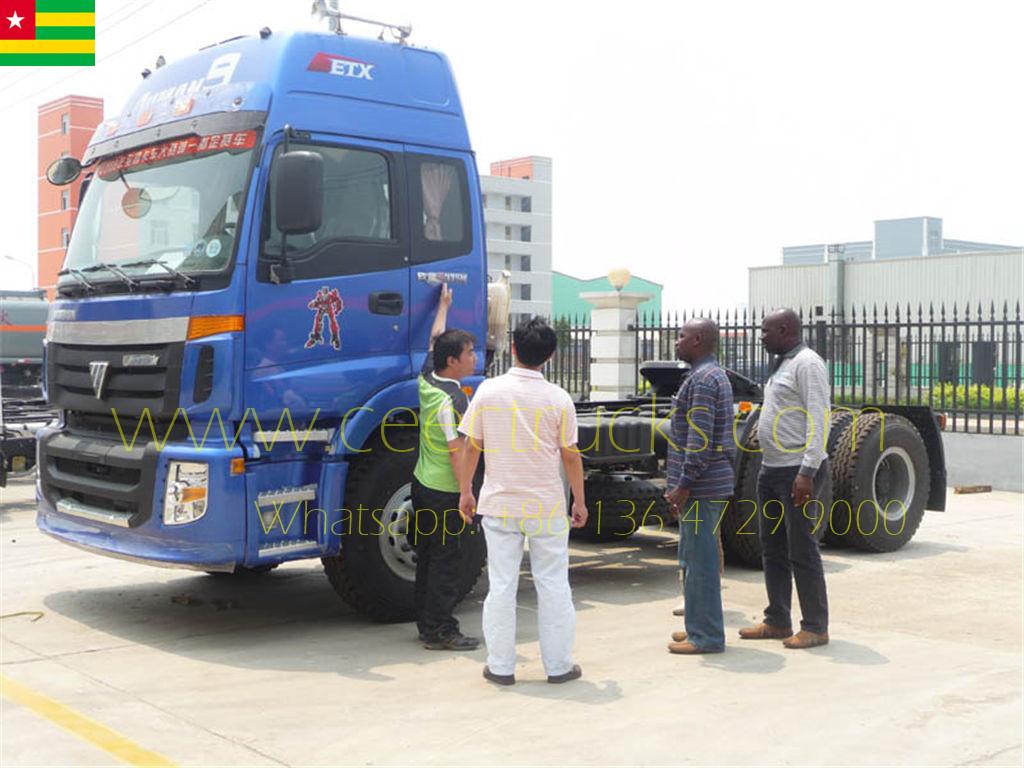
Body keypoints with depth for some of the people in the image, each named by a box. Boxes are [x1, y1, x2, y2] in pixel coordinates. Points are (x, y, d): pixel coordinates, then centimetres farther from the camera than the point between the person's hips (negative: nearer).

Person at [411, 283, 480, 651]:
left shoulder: (427, 379, 4)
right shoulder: (451, 400, -21)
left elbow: (434, 340, 22)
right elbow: (457, 453, -22)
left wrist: (444, 304, 34)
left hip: (422, 484, 9)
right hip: (445, 491, -9)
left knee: (427, 557, 14)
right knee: (447, 561, -2)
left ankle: (427, 624, 22)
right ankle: (441, 631, 4)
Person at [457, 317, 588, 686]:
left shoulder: (489, 390, -4)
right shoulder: (558, 398, -6)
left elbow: (472, 446, 0)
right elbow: (570, 455, -1)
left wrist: (465, 491, 12)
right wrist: (579, 500, 11)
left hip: (499, 503, 1)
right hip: (547, 505, -1)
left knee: (501, 585, 7)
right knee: (553, 584, 9)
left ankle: (501, 666, 13)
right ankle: (558, 665, 16)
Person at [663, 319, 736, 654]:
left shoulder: (702, 378, -14)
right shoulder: (715, 375, 19)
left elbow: (700, 439, -22)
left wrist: (683, 485, -20)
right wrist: (678, 482, 22)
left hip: (701, 487, -11)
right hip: (708, 485, 11)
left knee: (700, 561, -6)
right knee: (695, 560, 16)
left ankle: (706, 636, -1)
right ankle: (699, 627, 23)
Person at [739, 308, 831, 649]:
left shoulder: (807, 363, -12)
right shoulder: (781, 364, 17)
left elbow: (819, 419, -20)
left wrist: (807, 471, -24)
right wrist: (769, 465, 18)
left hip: (798, 471, -10)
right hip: (771, 468, 10)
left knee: (802, 551, -3)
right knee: (772, 549, 13)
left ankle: (815, 627, 6)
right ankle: (777, 622, 22)